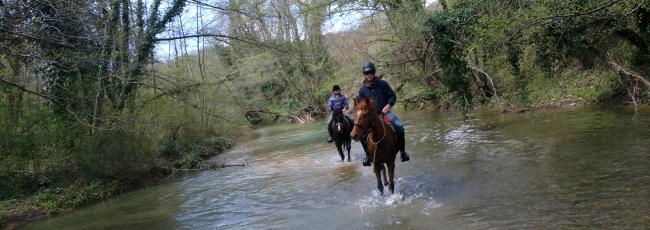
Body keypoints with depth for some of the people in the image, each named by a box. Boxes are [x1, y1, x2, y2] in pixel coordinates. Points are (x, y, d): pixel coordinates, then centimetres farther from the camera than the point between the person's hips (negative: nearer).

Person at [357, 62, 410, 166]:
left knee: (399, 126, -27)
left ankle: (402, 151, -9)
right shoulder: (362, 89, 4)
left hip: (385, 112, -2)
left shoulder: (382, 84, -1)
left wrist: (388, 106, -14)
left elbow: (392, 96, 3)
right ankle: (368, 154, 0)